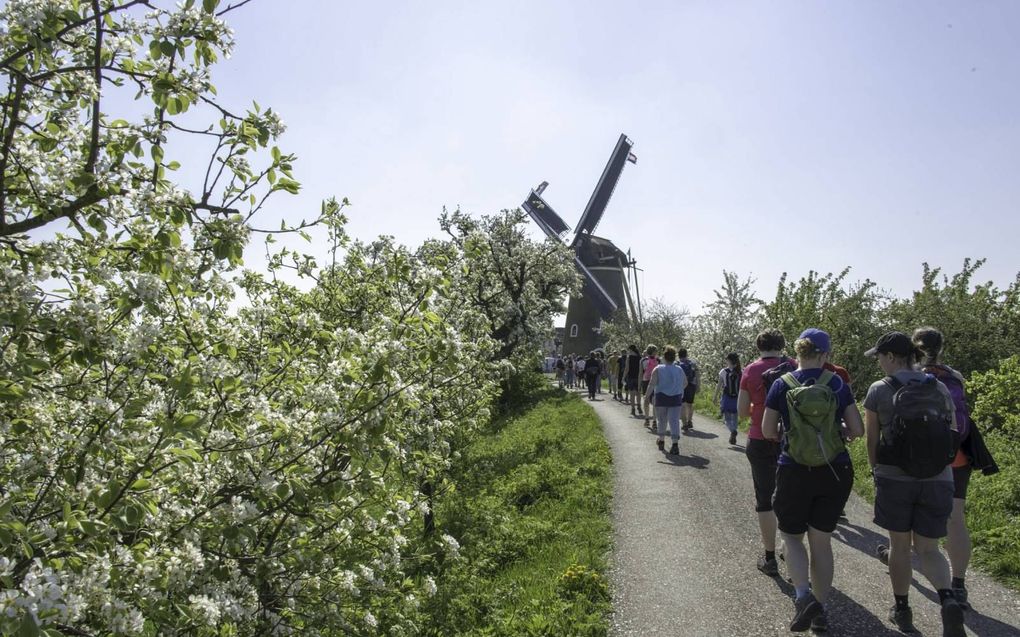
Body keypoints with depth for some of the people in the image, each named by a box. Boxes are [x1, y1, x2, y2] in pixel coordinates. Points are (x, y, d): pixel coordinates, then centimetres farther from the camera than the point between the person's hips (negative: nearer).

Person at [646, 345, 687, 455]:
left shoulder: (658, 369, -7)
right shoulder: (679, 370, 5)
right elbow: (685, 382, 17)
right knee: (674, 421, -2)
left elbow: (652, 384, -15)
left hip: (661, 398, -2)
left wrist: (647, 395, -8)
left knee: (661, 420, 15)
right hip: (676, 398, 2)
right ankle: (675, 444, -14)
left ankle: (661, 441, 30)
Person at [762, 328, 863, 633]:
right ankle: (819, 611, 20)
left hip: (794, 473, -2)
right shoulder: (837, 384, -4)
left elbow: (768, 431, -2)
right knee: (821, 540, 14)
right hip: (835, 473, 2)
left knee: (792, 536, 16)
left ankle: (804, 596, -6)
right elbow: (857, 430, -1)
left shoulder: (782, 385, -7)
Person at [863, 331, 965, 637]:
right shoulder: (940, 388, 2)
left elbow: (872, 440, -2)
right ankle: (948, 600, -12)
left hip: (894, 479, -2)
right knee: (928, 549, 13)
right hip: (938, 481, 3)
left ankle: (902, 610, 24)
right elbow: (954, 435, 7)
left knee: (899, 545, 14)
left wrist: (876, 471, 14)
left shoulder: (879, 391, -7)